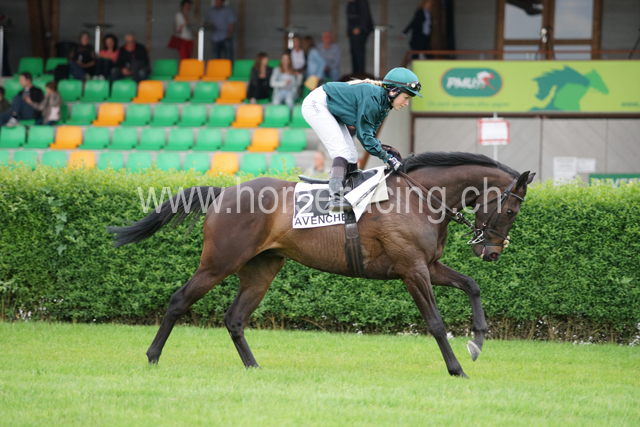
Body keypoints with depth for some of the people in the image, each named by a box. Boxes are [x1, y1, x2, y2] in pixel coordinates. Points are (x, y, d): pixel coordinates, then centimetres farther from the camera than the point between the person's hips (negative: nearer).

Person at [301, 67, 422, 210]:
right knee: (342, 151, -22)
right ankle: (336, 197, -32)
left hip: (330, 111, 10)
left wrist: (385, 150, -11)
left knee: (351, 156, 7)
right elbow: (364, 134, -25)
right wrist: (386, 157, -23)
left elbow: (370, 133, 4)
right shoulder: (372, 97, -28)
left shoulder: (383, 105, 2)